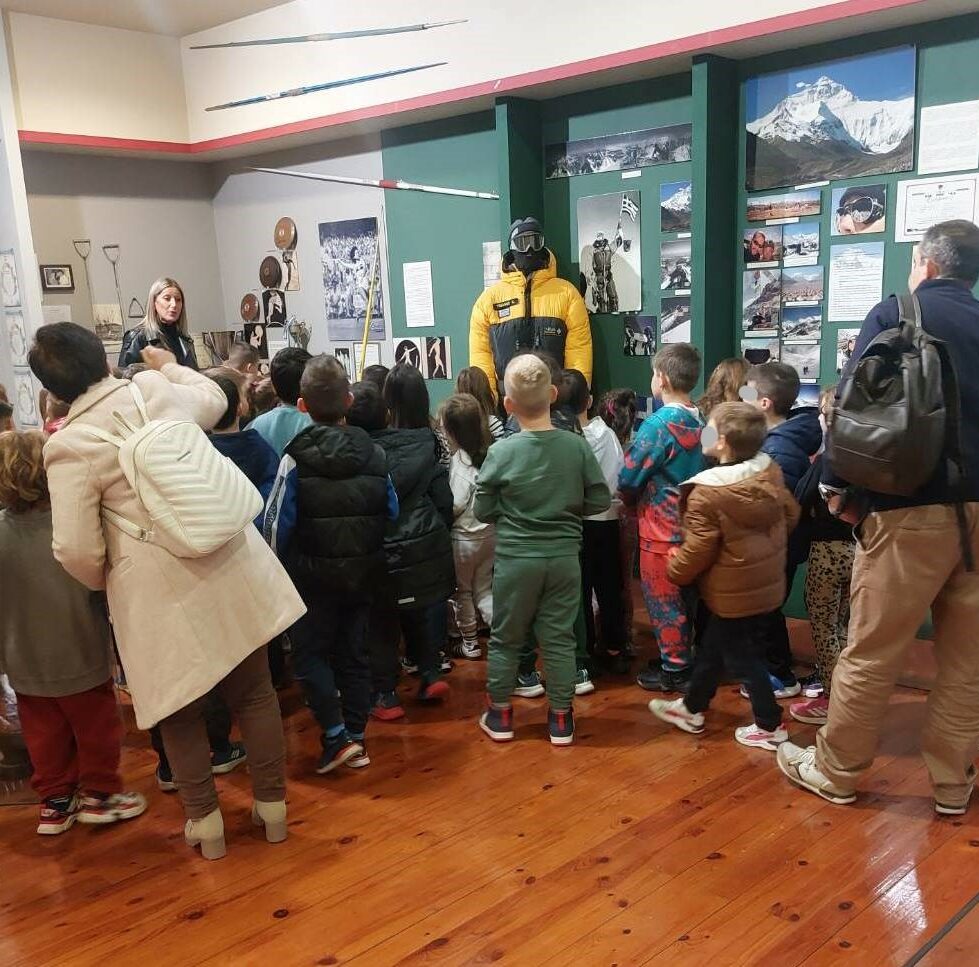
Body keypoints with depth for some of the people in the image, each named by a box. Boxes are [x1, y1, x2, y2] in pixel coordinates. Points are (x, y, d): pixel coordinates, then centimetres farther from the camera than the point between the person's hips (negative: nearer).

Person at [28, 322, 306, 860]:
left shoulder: (68, 446, -11)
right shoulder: (157, 387, 1)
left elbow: (76, 549, -11)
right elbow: (213, 400, 24)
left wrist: (105, 582, 10)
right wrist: (170, 365, 41)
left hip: (160, 590, -4)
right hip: (230, 566, 4)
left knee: (178, 709, 17)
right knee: (253, 691, 17)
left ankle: (205, 821, 28)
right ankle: (272, 806, 30)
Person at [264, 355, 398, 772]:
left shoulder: (297, 458, -14)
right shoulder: (374, 454, -4)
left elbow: (278, 521, -13)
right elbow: (392, 512, 3)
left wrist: (281, 567, 1)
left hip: (314, 573, -4)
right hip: (363, 570, 4)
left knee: (310, 653, 9)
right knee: (354, 651, 13)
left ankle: (336, 735, -1)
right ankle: (356, 738, 19)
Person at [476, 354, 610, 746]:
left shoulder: (500, 452, -14)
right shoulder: (577, 446, -10)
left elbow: (483, 511, -6)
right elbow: (600, 500, -2)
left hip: (515, 559, -1)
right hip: (563, 557, 2)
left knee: (506, 638, 14)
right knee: (559, 638, 11)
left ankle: (500, 715, 25)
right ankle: (560, 719, 20)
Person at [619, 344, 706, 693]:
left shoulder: (659, 423, -20)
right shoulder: (699, 421, 1)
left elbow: (628, 477, -15)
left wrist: (629, 497, 7)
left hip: (661, 527, -7)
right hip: (688, 523, 7)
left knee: (663, 599, 5)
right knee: (678, 597, 19)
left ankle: (674, 670, 15)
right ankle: (679, 655, 31)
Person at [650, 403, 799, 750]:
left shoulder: (707, 493, -26)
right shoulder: (770, 473, -4)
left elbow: (696, 552, -21)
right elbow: (790, 515, 10)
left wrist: (674, 571, -1)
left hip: (733, 594, -9)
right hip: (766, 584, 9)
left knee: (743, 658, 9)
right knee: (712, 648, 21)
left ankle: (770, 726, 21)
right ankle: (691, 708, 36)